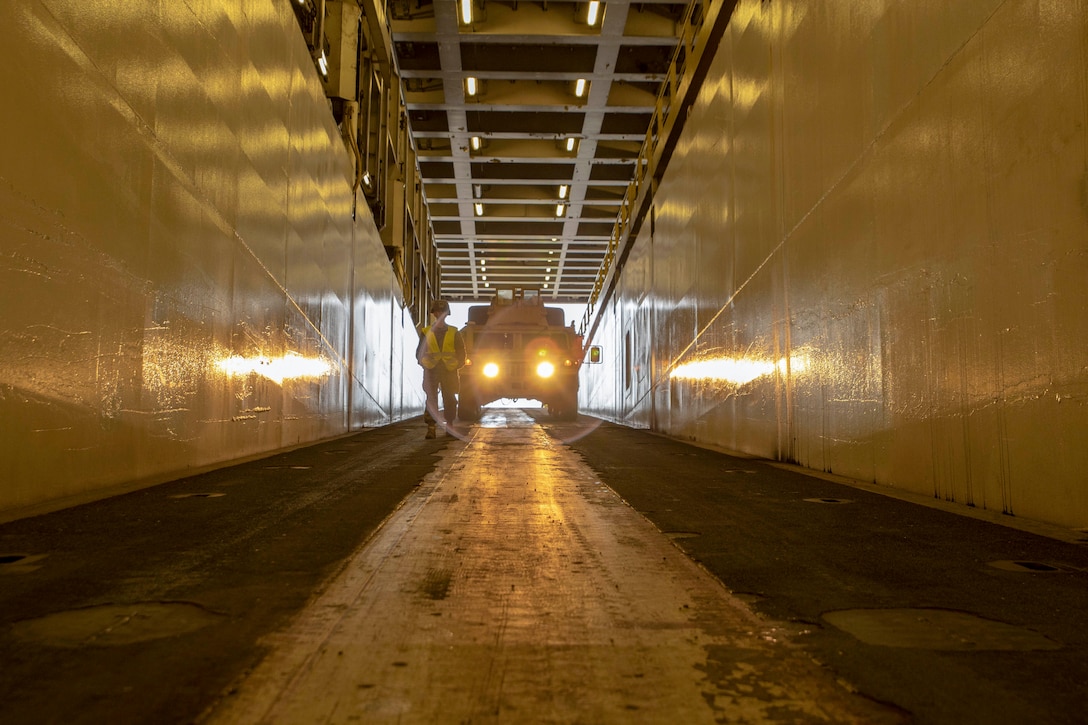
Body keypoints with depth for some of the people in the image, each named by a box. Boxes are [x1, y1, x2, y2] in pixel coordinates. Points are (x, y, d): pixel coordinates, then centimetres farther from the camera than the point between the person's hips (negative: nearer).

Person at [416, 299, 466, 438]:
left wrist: (457, 364, -7)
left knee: (449, 399, 3)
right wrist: (426, 361, -11)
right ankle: (431, 428, -7)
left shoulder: (454, 333, 9)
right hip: (431, 371, -1)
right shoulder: (426, 332, 8)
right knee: (431, 399, -7)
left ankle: (449, 426, 14)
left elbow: (461, 352, 10)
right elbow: (419, 353, 9)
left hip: (449, 371, 1)